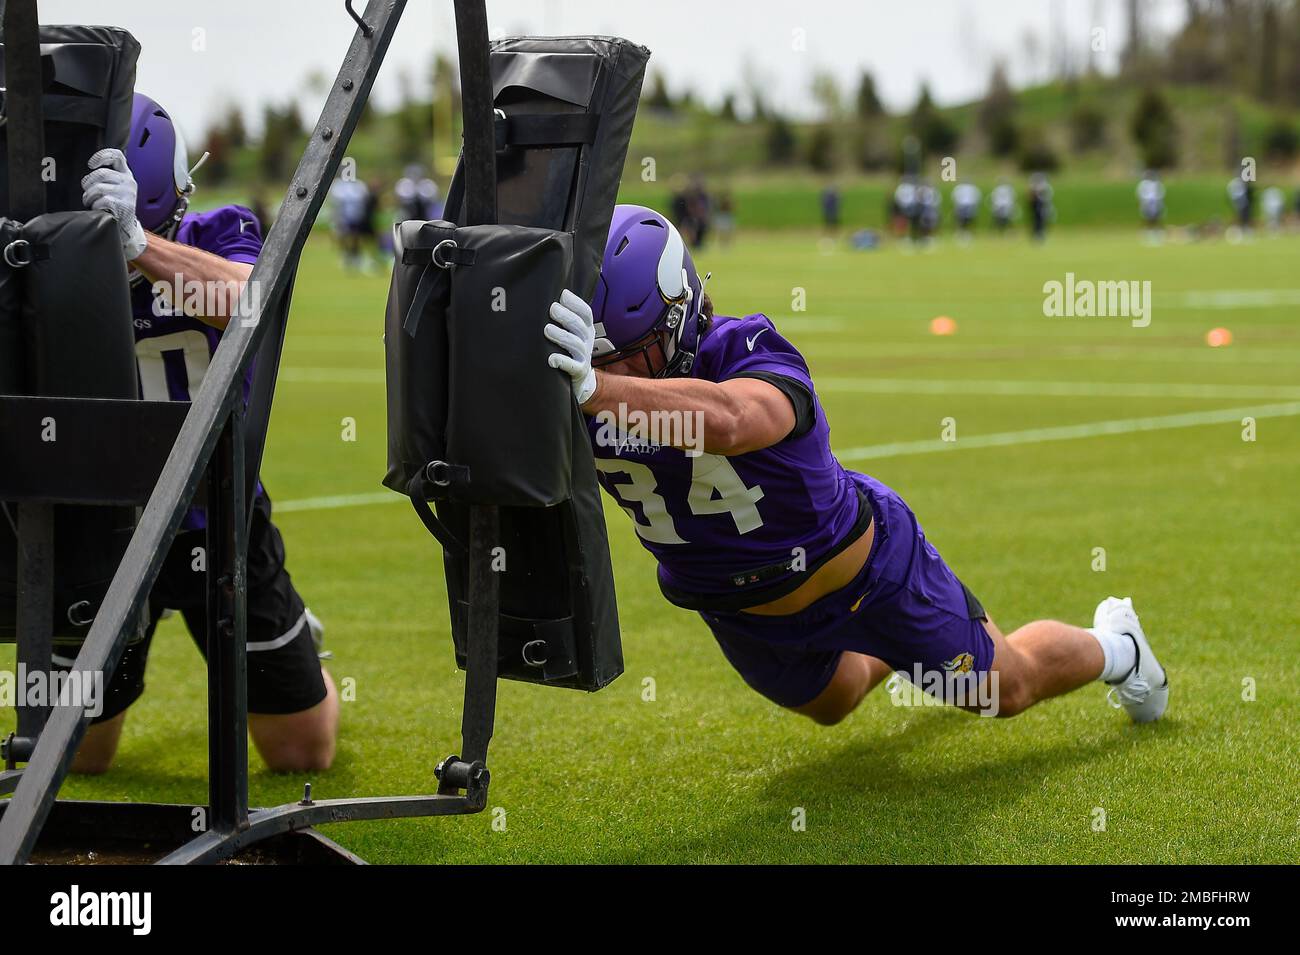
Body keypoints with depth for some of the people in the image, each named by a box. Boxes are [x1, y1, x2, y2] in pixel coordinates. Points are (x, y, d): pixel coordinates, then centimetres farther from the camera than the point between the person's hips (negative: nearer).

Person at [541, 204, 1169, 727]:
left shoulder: (748, 356, -40)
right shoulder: (578, 402, -23)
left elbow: (727, 419, -64)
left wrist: (598, 388, -81)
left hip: (865, 576, -5)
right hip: (739, 613, 5)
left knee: (1008, 690, 19)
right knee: (832, 702, 34)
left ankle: (1113, 647, 50)